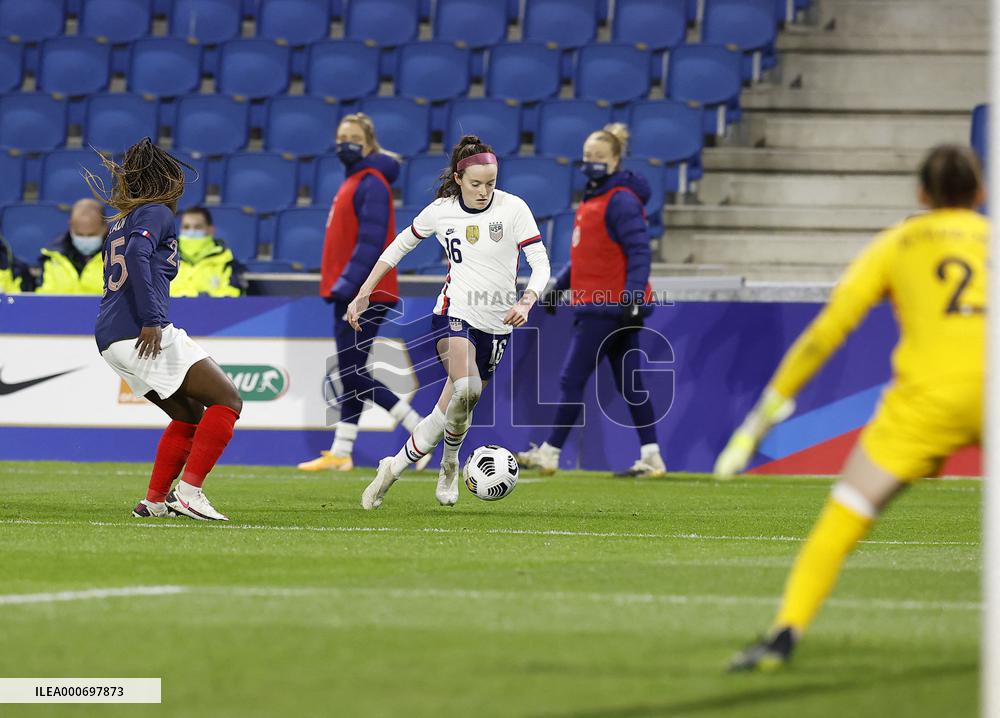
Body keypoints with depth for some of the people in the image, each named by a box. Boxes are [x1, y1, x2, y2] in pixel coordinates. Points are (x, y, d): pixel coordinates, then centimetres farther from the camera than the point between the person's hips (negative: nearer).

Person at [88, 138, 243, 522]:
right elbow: (137, 254, -21)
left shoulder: (122, 221, 23)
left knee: (190, 414, 22)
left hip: (110, 339, 9)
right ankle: (188, 490, -18)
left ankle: (154, 501, 17)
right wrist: (152, 320, -24)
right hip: (141, 334, -9)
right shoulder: (156, 214, -2)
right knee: (227, 401, -7)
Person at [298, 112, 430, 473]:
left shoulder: (371, 183, -12)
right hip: (351, 294, 10)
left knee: (353, 374, -10)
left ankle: (422, 431, -7)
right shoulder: (353, 182, 18)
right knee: (350, 375, 8)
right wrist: (340, 286, 17)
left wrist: (347, 283, -25)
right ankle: (340, 454, 9)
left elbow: (371, 241, -21)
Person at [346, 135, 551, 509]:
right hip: (455, 310, -2)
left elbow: (540, 262, -9)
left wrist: (526, 302, -28)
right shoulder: (440, 210, -3)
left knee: (460, 402, 7)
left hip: (497, 322, 2)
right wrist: (364, 293, 10)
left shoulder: (513, 208, -8)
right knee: (466, 388, -27)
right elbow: (400, 245, 13)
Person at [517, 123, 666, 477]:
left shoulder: (621, 201, -14)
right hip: (597, 304, 10)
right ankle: (651, 457, 9)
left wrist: (633, 298, -27)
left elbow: (639, 252, -19)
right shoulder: (592, 198, 16)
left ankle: (550, 454, 2)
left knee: (572, 379, -5)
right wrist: (559, 285, 21)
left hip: (607, 308, -10)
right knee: (629, 383, 8)